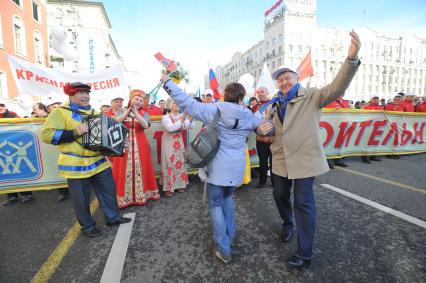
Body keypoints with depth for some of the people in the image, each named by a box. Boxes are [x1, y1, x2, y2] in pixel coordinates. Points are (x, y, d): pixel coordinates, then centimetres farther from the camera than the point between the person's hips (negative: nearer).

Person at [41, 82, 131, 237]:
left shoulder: (93, 112, 13)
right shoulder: (60, 112, -6)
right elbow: (46, 134, -15)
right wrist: (74, 133, -22)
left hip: (99, 161, 6)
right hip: (76, 165, -6)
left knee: (108, 190, 13)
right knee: (82, 198, 8)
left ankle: (113, 217, 30)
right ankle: (87, 226, 28)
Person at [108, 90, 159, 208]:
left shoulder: (144, 114, 6)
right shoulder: (122, 112, 7)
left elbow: (145, 125, -14)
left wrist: (135, 112, -21)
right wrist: (128, 110, -17)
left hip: (139, 145, 0)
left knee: (140, 169, 4)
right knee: (124, 170, 2)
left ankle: (142, 194, 20)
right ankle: (124, 197, 14)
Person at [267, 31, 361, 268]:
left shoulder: (311, 97, -5)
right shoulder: (275, 104, 9)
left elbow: (336, 89, -22)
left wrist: (352, 58, -36)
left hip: (305, 159, -5)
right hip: (281, 160, 6)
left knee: (303, 202, 1)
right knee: (280, 195, 18)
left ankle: (305, 254, 17)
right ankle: (288, 226, 48)